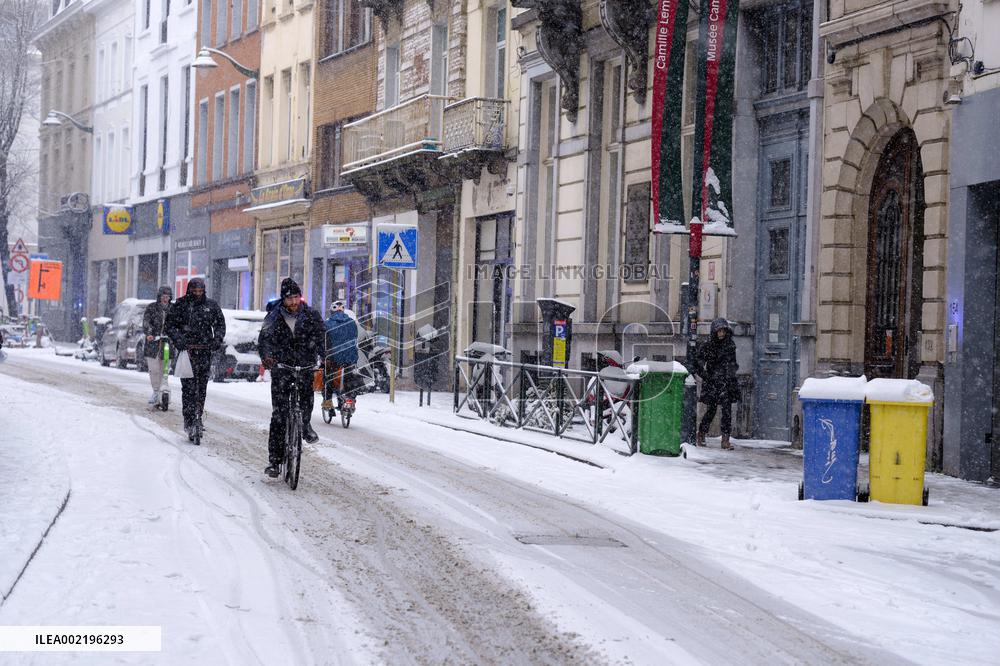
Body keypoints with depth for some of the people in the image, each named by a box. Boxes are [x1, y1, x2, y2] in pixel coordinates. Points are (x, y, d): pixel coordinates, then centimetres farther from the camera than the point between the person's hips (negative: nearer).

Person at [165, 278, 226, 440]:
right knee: (188, 387, -10)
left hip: (204, 350, 3)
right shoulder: (180, 305, 3)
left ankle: (198, 415, 16)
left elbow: (220, 323, 17)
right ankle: (189, 421, -11)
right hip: (186, 349, -3)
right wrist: (177, 339, -13)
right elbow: (170, 324, 3)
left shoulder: (211, 305, 10)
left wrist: (218, 339, 0)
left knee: (202, 386, 4)